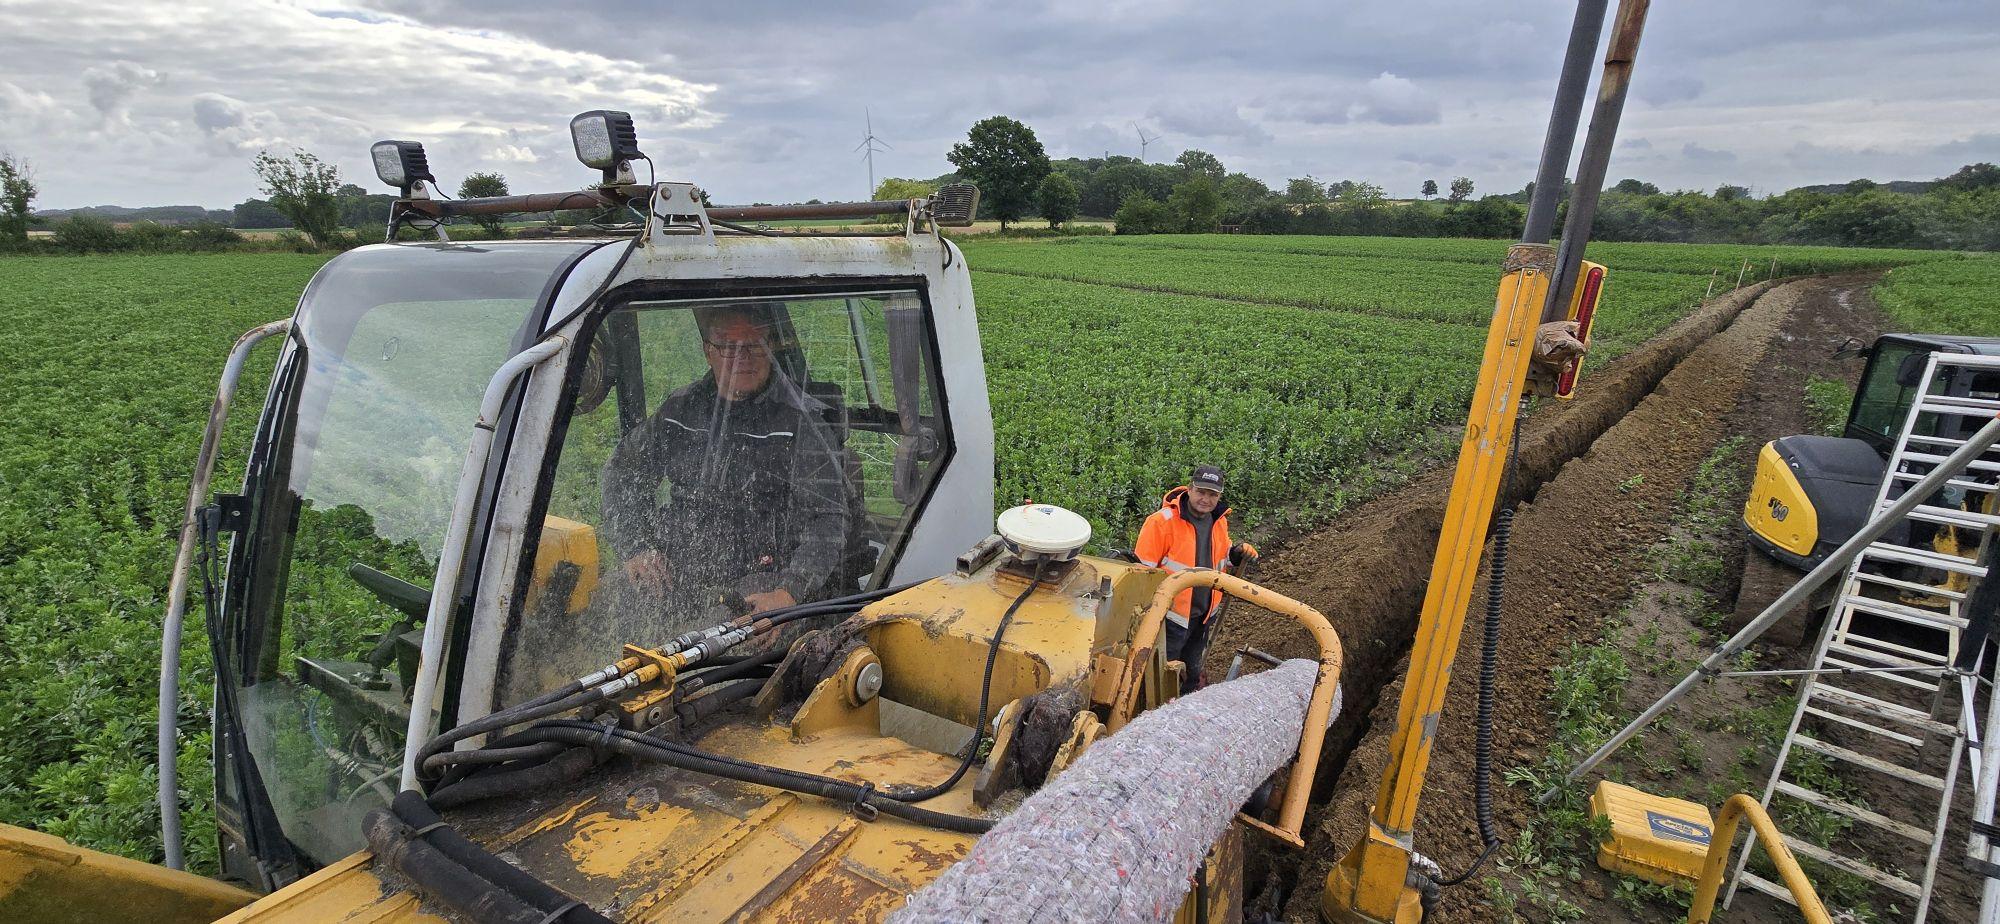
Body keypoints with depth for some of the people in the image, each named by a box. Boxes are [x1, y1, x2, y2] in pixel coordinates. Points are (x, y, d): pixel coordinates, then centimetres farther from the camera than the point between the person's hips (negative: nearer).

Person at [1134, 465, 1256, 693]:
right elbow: (1143, 568, -17)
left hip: (1205, 614, 7)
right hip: (1172, 614, -7)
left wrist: (1237, 553, -4)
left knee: (1192, 670, 25)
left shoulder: (1220, 521, 1)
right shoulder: (1162, 521, -21)